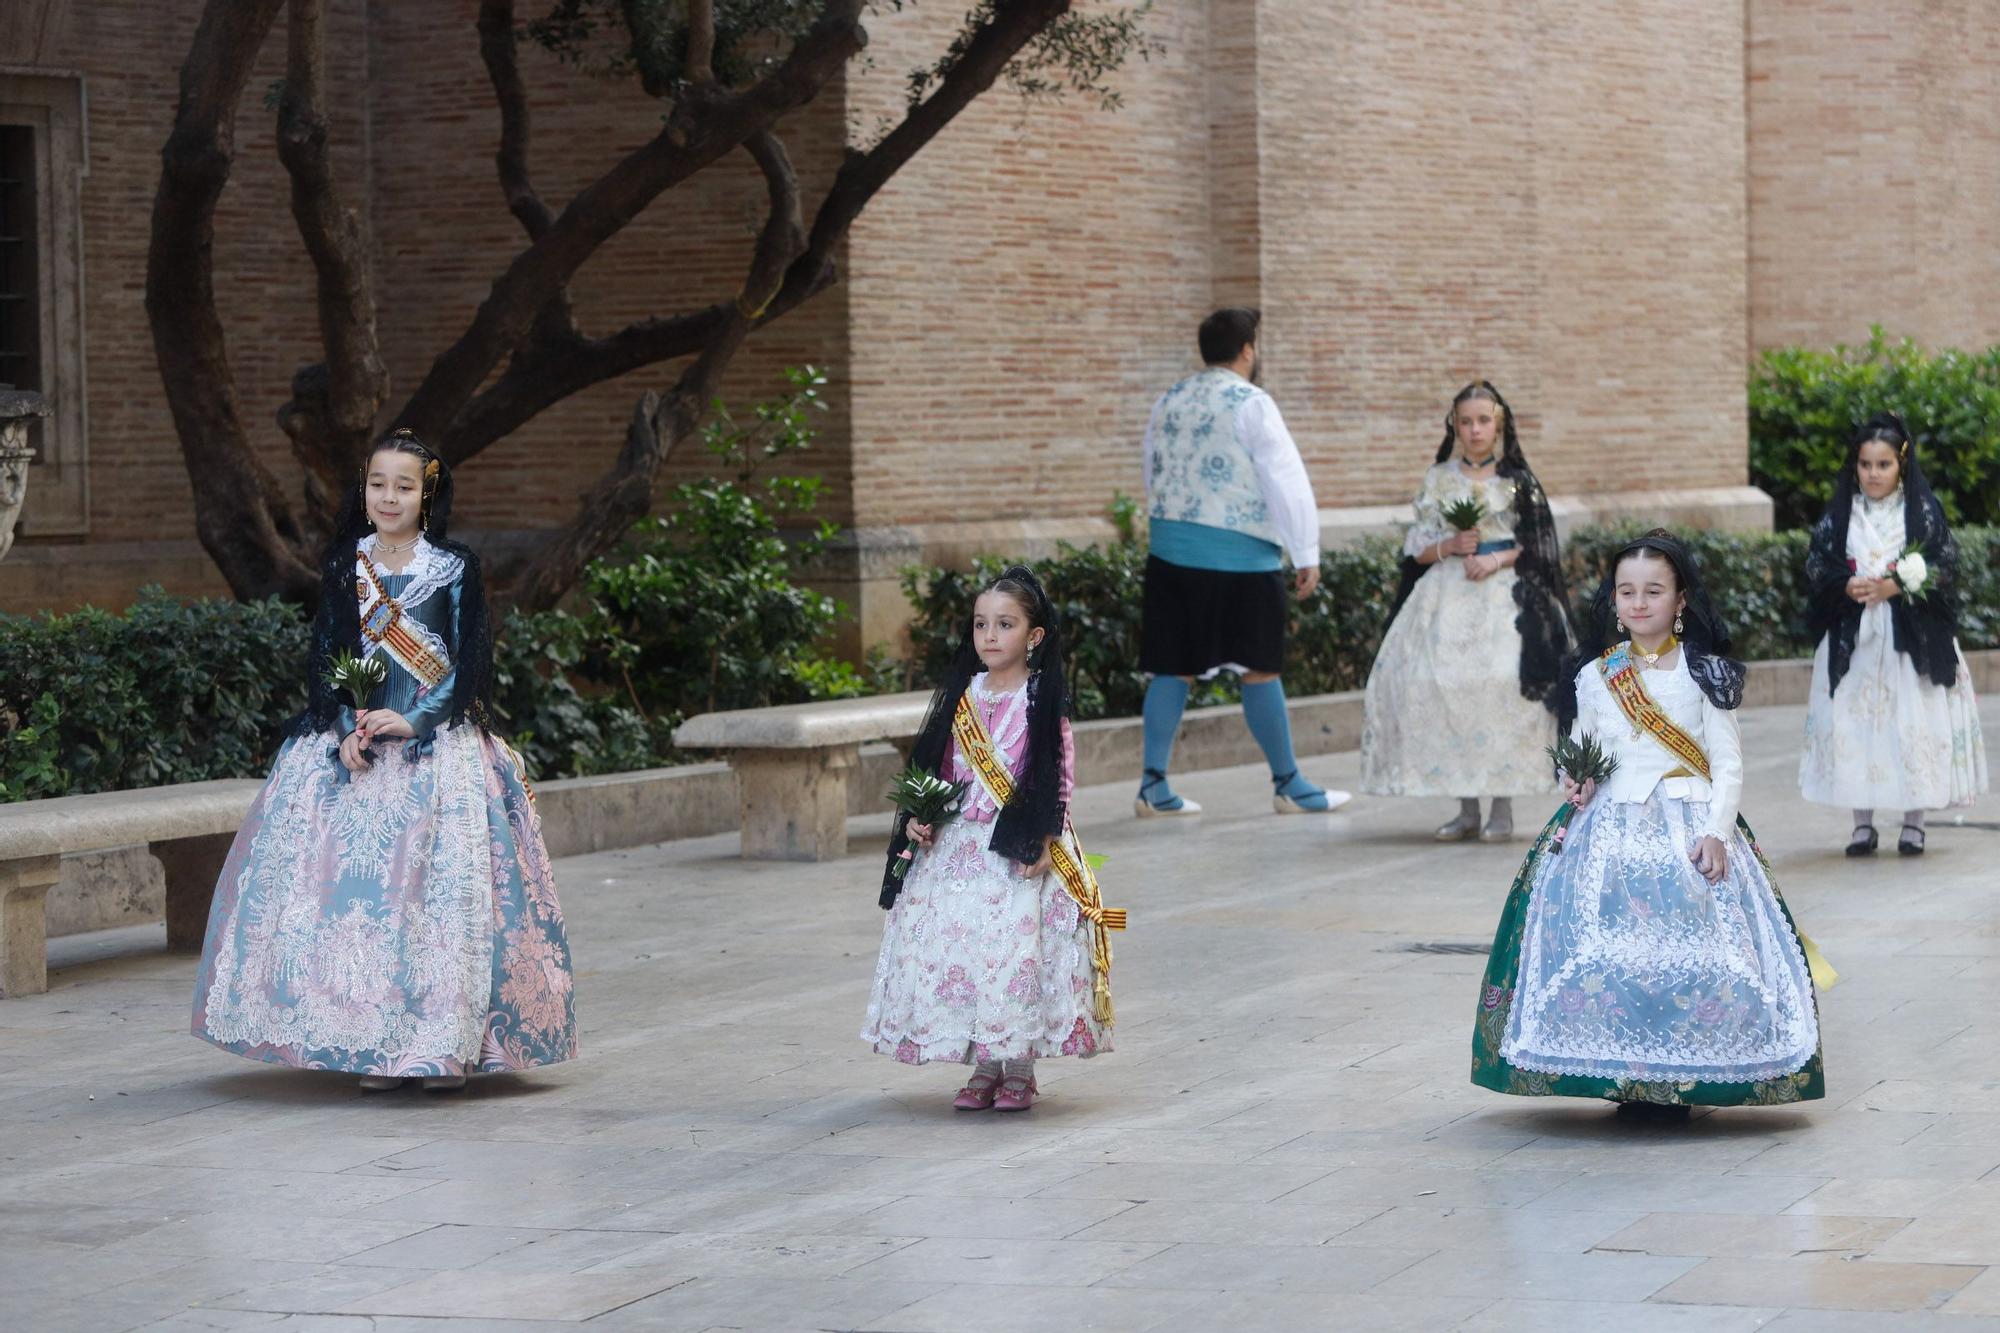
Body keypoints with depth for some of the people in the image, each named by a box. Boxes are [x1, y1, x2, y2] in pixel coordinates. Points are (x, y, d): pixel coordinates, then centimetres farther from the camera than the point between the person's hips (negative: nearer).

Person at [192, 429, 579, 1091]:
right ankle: (371, 1045, -1)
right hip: (354, 746, 3)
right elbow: (325, 658, 7)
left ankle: (446, 1043, -4)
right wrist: (347, 730, -9)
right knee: (353, 882, -5)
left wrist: (413, 722, -13)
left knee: (440, 883, -9)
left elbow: (469, 664, -2)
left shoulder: (456, 568, 1)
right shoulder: (344, 568, 9)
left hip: (436, 743, -3)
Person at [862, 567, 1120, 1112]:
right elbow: (936, 768, 16)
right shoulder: (963, 696, 11)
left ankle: (1019, 1068, 4)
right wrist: (918, 818, 1)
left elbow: (1060, 776, -6)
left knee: (1016, 946, -10)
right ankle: (983, 1065, 14)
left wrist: (1044, 841, -15)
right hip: (957, 844, 5)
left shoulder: (1043, 700, -4)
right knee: (954, 943, 1)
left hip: (1020, 851, -5)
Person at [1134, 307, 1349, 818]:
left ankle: (1153, 785, 5)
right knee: (1260, 669, 2)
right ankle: (1288, 785, 9)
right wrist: (1306, 554, -6)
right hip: (1239, 555, -6)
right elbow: (1287, 480, -10)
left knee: (1174, 668, 8)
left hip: (1171, 549, 6)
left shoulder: (1169, 403, 11)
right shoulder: (1251, 404, -8)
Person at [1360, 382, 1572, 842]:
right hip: (1447, 597, 3)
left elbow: (1535, 546, 3)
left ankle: (1502, 807, -9)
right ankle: (1466, 809, 2)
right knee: (1439, 683, -8)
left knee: (1501, 684, -18)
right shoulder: (1438, 480, 11)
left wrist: (1497, 559, -12)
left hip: (1504, 593, -2)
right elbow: (1418, 550, 10)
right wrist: (1450, 546, -8)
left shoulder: (1518, 480, 6)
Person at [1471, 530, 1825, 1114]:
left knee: (1691, 950, -15)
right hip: (1609, 830, 2)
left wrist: (1716, 832, -12)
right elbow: (1578, 754, 21)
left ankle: (1681, 1080, -4)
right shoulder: (1595, 676, 11)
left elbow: (1728, 764, 1)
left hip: (1690, 829, -2)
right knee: (1602, 951, -11)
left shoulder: (1702, 674, 3)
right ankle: (1624, 1077, -2)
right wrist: (1575, 784, -2)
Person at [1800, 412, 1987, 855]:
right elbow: (1816, 565, 5)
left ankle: (1914, 823, 7)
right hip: (1853, 639, 2)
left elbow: (1946, 568, -4)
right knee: (1855, 724, 0)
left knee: (1915, 725, -3)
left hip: (1911, 638, -2)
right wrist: (1847, 587, -14)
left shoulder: (1924, 511, -1)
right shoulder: (1840, 514, 5)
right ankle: (1863, 824, 8)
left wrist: (1896, 586, -16)